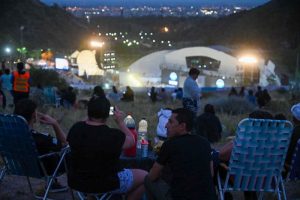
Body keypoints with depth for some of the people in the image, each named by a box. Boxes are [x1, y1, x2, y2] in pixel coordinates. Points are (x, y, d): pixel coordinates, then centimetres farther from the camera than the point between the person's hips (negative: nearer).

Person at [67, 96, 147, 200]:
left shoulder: (76, 128, -11)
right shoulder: (113, 135, -25)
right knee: (144, 177, 11)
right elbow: (131, 141, -5)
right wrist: (120, 122, 0)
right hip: (105, 184, -6)